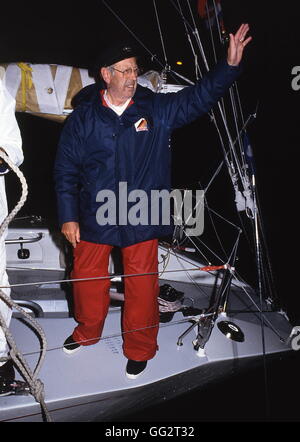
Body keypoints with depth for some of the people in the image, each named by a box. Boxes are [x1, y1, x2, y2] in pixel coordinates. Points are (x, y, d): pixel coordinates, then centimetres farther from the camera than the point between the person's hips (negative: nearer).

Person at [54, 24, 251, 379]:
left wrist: (230, 64, -16)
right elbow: (66, 169, 0)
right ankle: (87, 332, 43)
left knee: (142, 285, 7)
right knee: (88, 279, 14)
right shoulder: (83, 117, -2)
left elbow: (199, 96, -1)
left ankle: (139, 349, 29)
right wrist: (68, 216, -4)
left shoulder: (157, 109, 0)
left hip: (141, 218, 0)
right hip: (94, 217, 1)